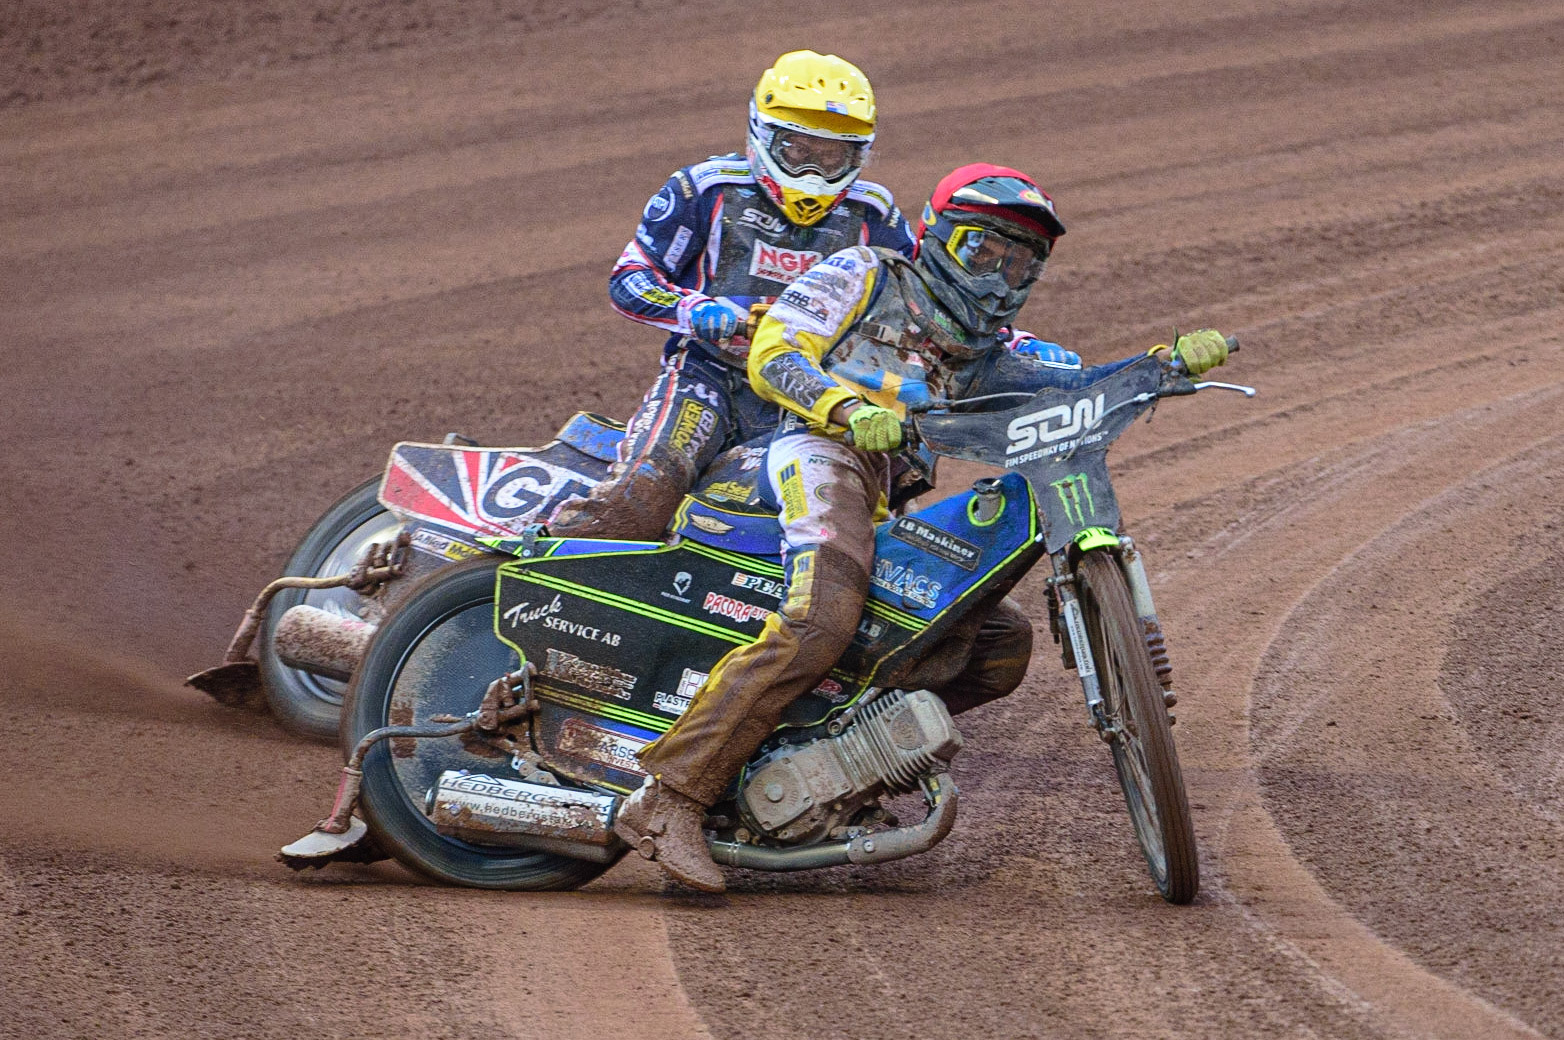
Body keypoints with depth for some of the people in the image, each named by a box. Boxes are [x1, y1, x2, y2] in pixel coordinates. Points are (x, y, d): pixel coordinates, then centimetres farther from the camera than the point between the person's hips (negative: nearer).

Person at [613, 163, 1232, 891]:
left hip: (889, 508, 8)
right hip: (822, 455, -8)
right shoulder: (863, 275, 12)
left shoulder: (979, 355, 30)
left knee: (1004, 646, 4)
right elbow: (771, 356, 0)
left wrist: (1173, 361, 1)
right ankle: (668, 798, -38)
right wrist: (851, 410, -19)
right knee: (821, 622, -33)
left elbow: (1068, 390, 17)